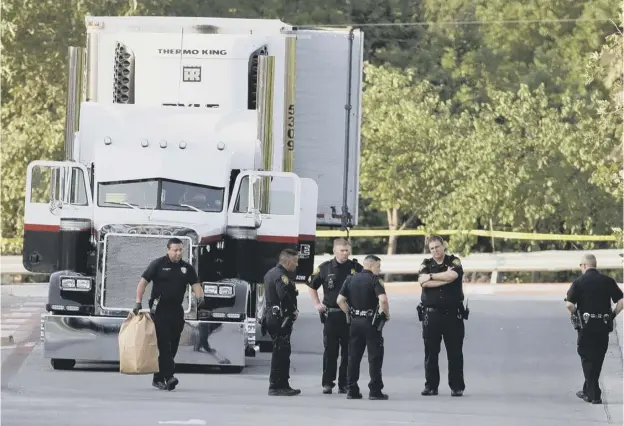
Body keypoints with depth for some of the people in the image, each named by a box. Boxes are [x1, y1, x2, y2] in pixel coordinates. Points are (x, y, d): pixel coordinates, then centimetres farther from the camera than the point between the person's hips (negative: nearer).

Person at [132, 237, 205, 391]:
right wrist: (138, 302, -11)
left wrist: (200, 296, -17)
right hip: (160, 309, -5)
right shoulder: (158, 264, -1)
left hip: (176, 310, 5)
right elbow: (143, 282, -2)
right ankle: (169, 376, -22)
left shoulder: (187, 268, 10)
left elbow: (195, 285, 5)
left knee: (172, 346, 6)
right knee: (164, 344, -13)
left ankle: (158, 378, 14)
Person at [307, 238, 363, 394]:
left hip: (350, 315, 0)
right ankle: (327, 383, 7)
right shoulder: (325, 268, 5)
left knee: (348, 351, 3)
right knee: (330, 350, 1)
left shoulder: (356, 268, 3)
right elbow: (312, 286, 18)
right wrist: (317, 304, 8)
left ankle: (344, 383, 9)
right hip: (331, 315, 0)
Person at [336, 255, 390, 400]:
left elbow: (340, 300, 4)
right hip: (371, 322, -5)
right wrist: (387, 314, -7)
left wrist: (350, 313, 13)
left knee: (353, 357, 10)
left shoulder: (351, 279, 8)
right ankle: (375, 390, -2)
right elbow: (383, 299, -23)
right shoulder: (374, 280, -9)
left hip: (355, 322, 5)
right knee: (375, 357, 0)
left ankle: (352, 390, 10)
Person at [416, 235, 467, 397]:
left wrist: (431, 276, -9)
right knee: (430, 353, 3)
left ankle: (457, 387, 4)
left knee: (455, 352, -1)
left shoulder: (454, 262, 5)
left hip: (453, 314, -2)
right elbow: (423, 282, -10)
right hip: (431, 314, 2)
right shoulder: (426, 264, 10)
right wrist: (446, 279, -12)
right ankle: (431, 386, 10)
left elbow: (453, 275, -17)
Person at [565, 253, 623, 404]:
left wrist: (576, 313, 6)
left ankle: (594, 394, -1)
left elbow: (569, 304, -13)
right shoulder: (608, 281, 3)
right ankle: (588, 391, 25)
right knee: (598, 359, 15)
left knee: (587, 358, 6)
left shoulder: (579, 282, -5)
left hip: (587, 325, -3)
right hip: (604, 325, 3)